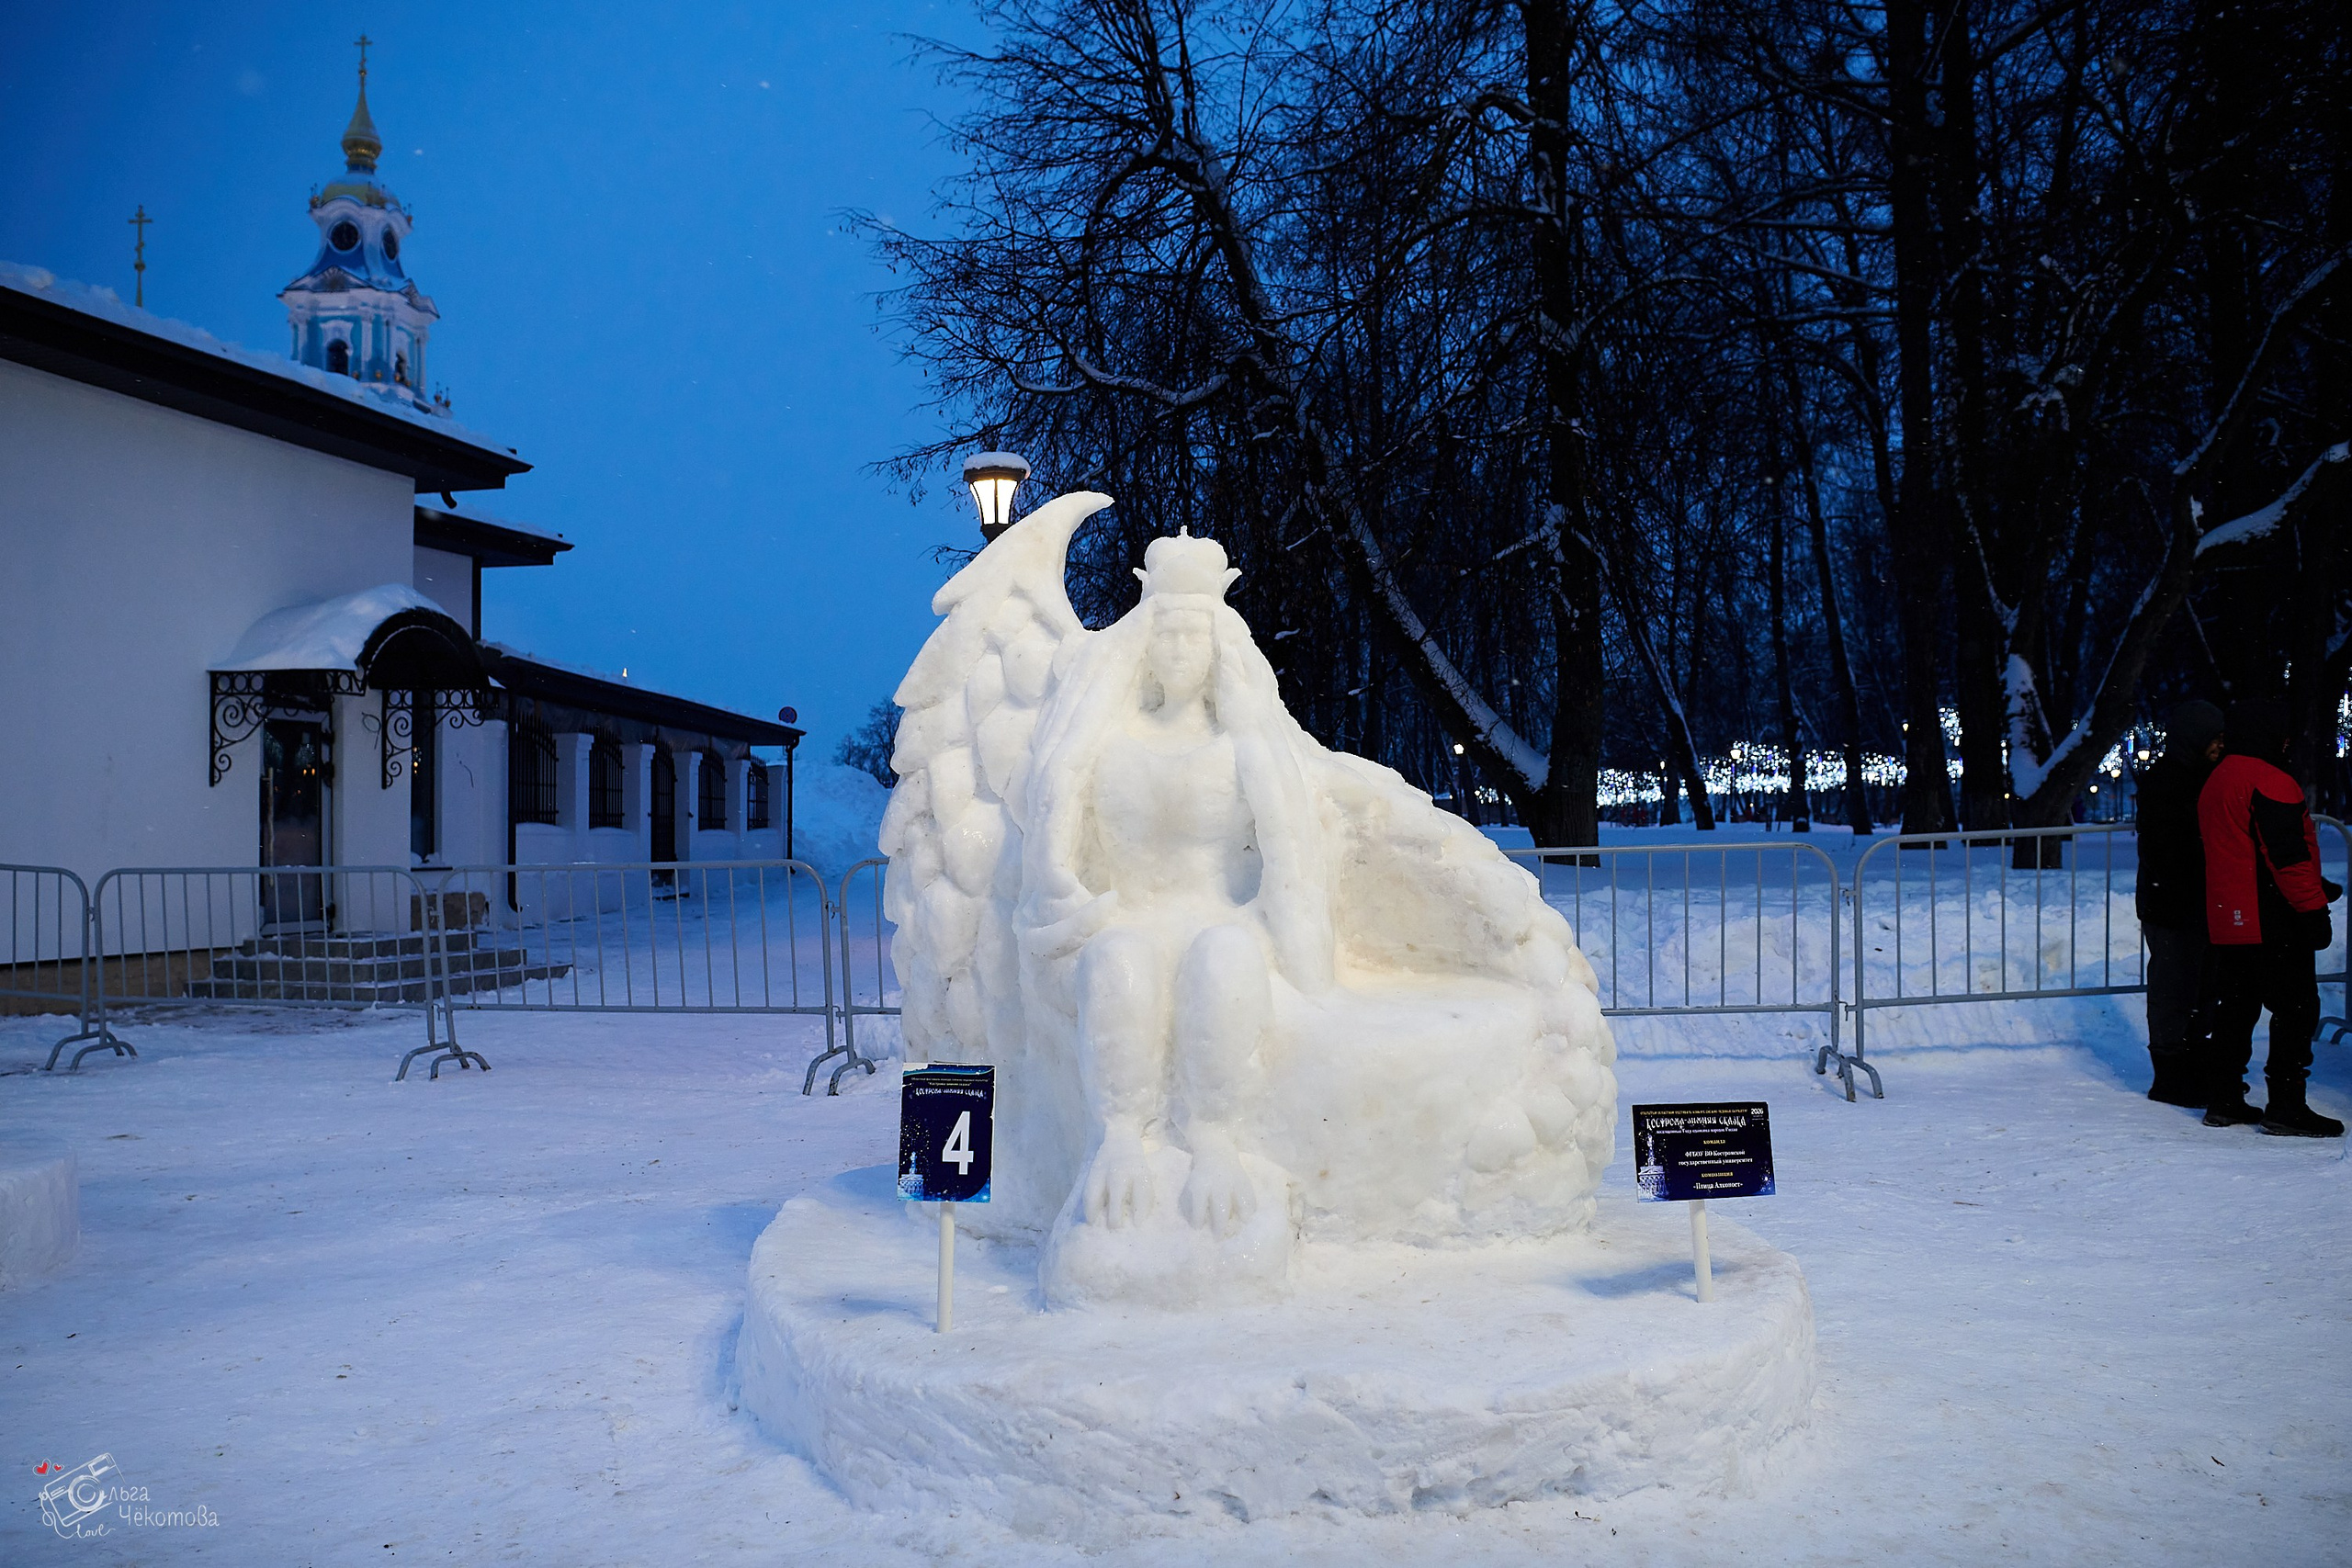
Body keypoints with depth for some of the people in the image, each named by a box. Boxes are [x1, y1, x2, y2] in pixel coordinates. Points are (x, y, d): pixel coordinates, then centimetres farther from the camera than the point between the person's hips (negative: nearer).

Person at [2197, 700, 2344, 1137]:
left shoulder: (2215, 783, 16)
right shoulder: (2269, 781, -14)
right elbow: (2289, 854, -19)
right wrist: (2313, 906, -15)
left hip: (2228, 921, 9)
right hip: (2273, 923, -9)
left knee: (2234, 1009, 13)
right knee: (2296, 1009, -3)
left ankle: (2225, 1101, 15)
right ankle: (2285, 1106, -4)